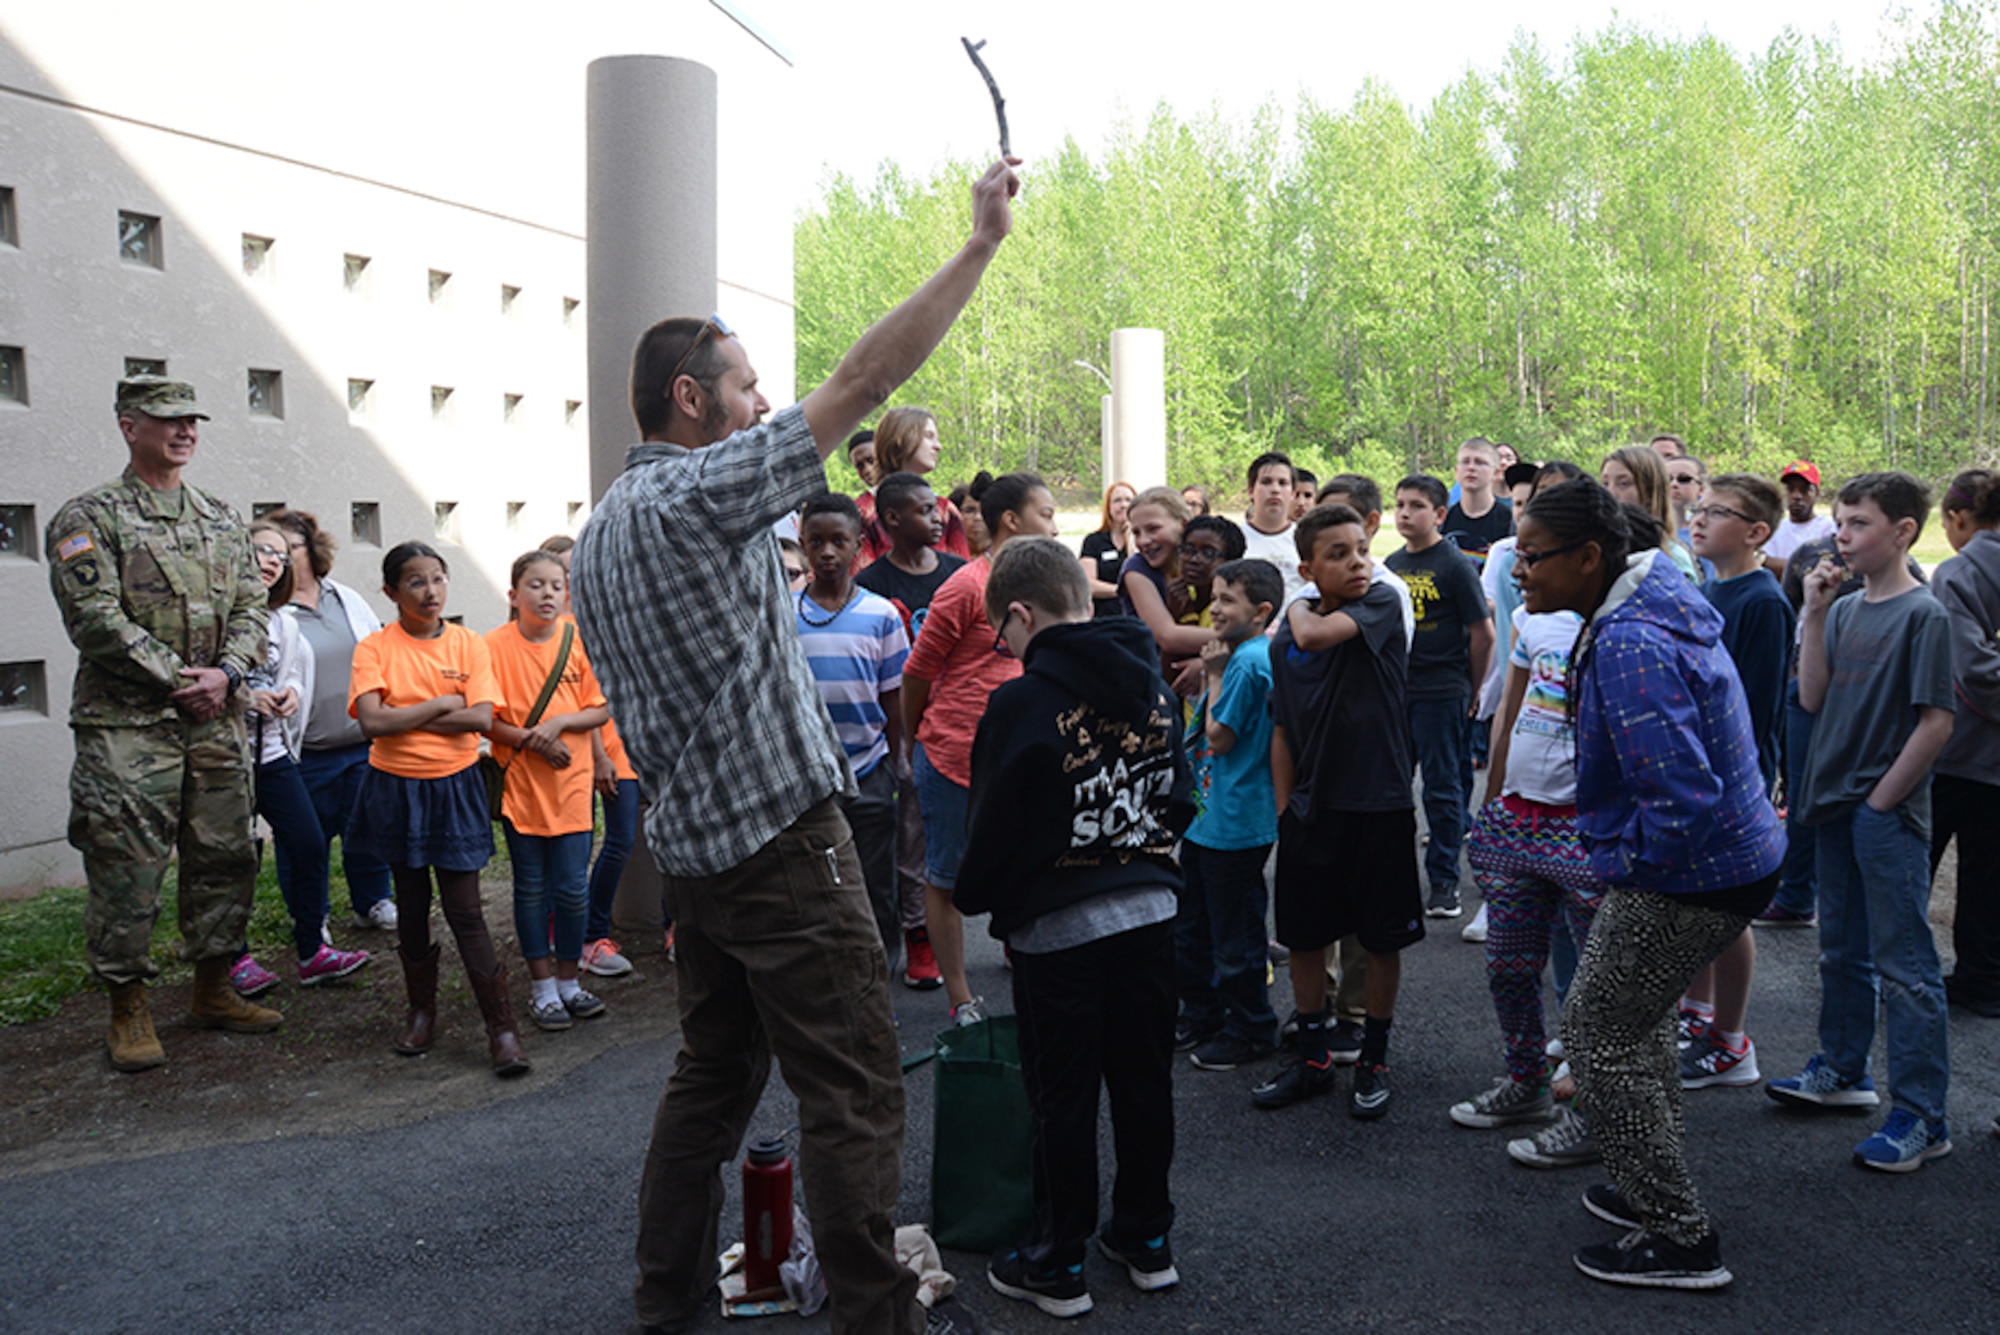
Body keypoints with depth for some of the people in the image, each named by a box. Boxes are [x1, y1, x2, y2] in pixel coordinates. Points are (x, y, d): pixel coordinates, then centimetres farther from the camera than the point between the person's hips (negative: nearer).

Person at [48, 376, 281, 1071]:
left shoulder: (221, 518, 14)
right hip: (128, 725, -5)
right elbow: (97, 620, -12)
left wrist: (226, 674, -8)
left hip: (217, 721, 5)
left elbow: (251, 607, 10)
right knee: (127, 869, -1)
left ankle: (213, 991, 24)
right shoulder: (88, 517, -3)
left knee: (225, 859, 10)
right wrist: (179, 680, -14)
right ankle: (129, 1011, 11)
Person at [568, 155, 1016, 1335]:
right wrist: (983, 241, -14)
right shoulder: (702, 491, -15)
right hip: (784, 836, -10)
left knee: (716, 1072, 20)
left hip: (691, 839, 10)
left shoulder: (603, 531, 14)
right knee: (854, 1089, -1)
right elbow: (865, 381, -19)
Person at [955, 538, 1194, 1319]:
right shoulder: (1153, 687, 3)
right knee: (1144, 1080, 16)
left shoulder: (1022, 704, -17)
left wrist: (972, 897, 4)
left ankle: (1057, 1267, 18)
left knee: (1063, 1097, 6)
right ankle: (1147, 1241, 30)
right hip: (1149, 909, 6)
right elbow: (1178, 799, 11)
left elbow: (995, 831, -13)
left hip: (1058, 925, -6)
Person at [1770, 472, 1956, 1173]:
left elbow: (1937, 722, -14)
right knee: (1842, 950, 19)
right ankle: (1841, 1070, 34)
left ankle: (1921, 1115, 3)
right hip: (1836, 801, 7)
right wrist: (1815, 615, -5)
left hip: (1889, 812, -7)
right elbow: (1812, 697, 1)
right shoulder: (1845, 608, 9)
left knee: (1903, 964, -3)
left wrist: (1882, 800, -13)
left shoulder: (1924, 614, -11)